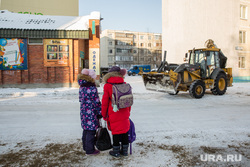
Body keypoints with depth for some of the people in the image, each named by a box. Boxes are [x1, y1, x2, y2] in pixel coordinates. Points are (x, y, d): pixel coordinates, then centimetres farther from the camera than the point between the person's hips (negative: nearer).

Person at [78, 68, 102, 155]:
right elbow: (97, 102, -15)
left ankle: (85, 146, 33)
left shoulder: (81, 87, 6)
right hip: (91, 113, -8)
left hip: (83, 111, 9)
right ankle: (90, 150, 9)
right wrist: (100, 112, -5)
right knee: (91, 131, 1)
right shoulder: (92, 88, -18)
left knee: (86, 130, 20)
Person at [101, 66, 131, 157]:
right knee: (124, 131, 14)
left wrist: (104, 115, 6)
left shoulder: (107, 86, -9)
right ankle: (124, 150, 25)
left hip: (113, 114, -3)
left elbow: (104, 102, -5)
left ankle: (116, 151, 20)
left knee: (115, 132, 8)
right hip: (124, 114, 4)